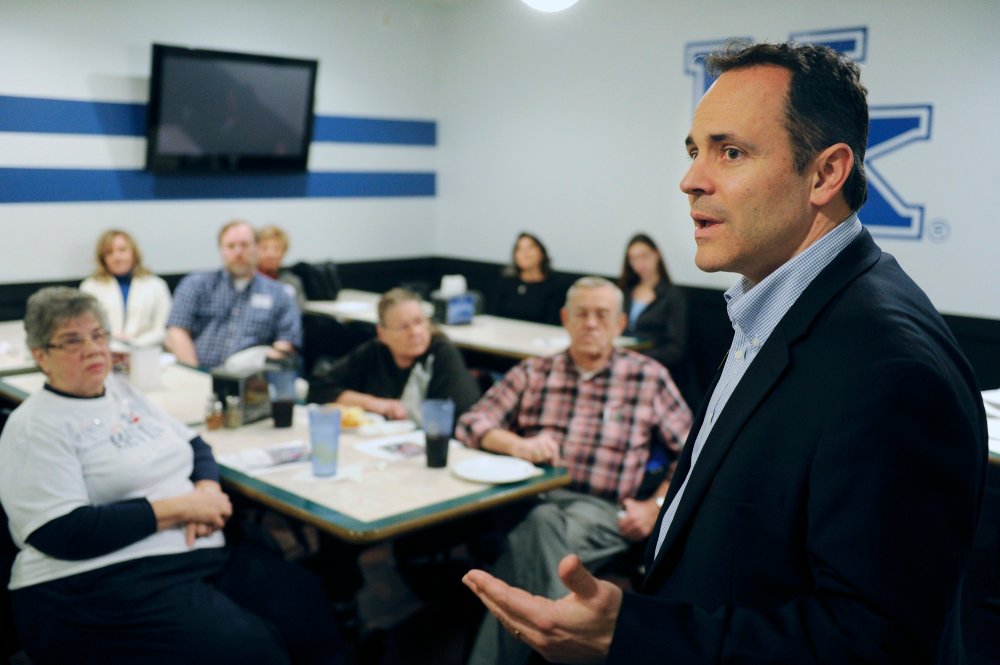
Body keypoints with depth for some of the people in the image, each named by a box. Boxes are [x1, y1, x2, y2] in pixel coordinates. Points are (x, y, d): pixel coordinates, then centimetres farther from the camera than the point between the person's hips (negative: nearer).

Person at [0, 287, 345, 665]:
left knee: (313, 611, -11)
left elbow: (193, 446, 21)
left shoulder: (123, 391, 16)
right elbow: (64, 533, -16)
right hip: (107, 582, -7)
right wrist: (179, 508, -16)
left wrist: (207, 490, -3)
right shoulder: (35, 427, -6)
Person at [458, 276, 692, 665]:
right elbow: (471, 424, 12)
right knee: (540, 523, -36)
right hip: (530, 500, 2)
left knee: (536, 530, -35)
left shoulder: (649, 378, 12)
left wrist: (655, 506, -3)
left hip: (601, 511, -2)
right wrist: (516, 443, -9)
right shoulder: (533, 373, 18)